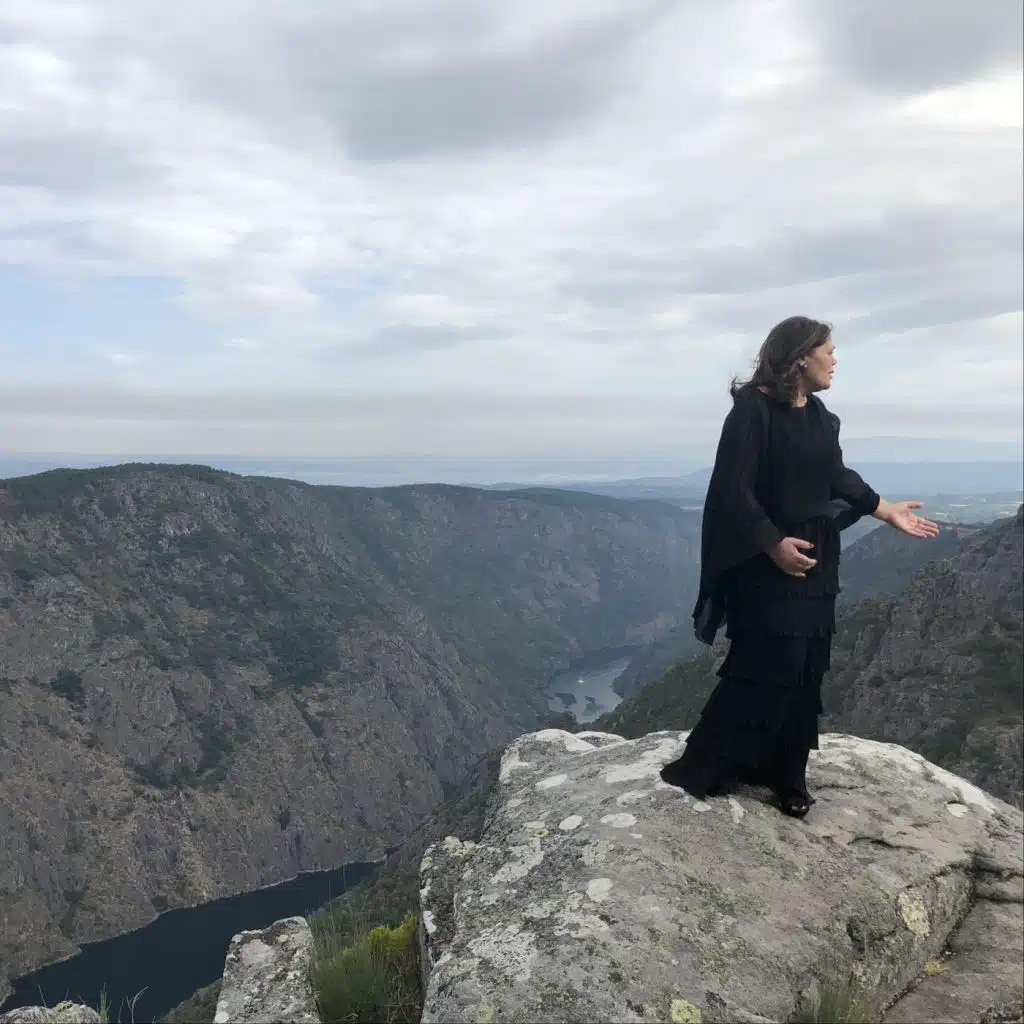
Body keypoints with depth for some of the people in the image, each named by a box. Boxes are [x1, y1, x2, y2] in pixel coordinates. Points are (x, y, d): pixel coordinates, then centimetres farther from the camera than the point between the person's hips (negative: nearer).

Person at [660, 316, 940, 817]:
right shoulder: (752, 409, -15)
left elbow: (838, 477, 19)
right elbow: (735, 489, -18)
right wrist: (774, 543, -21)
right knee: (762, 666, -7)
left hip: (817, 560, 8)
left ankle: (785, 774, 21)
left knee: (805, 669, 9)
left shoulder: (820, 415, 10)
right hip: (766, 563, -8)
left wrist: (887, 511, 16)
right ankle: (703, 767, 7)